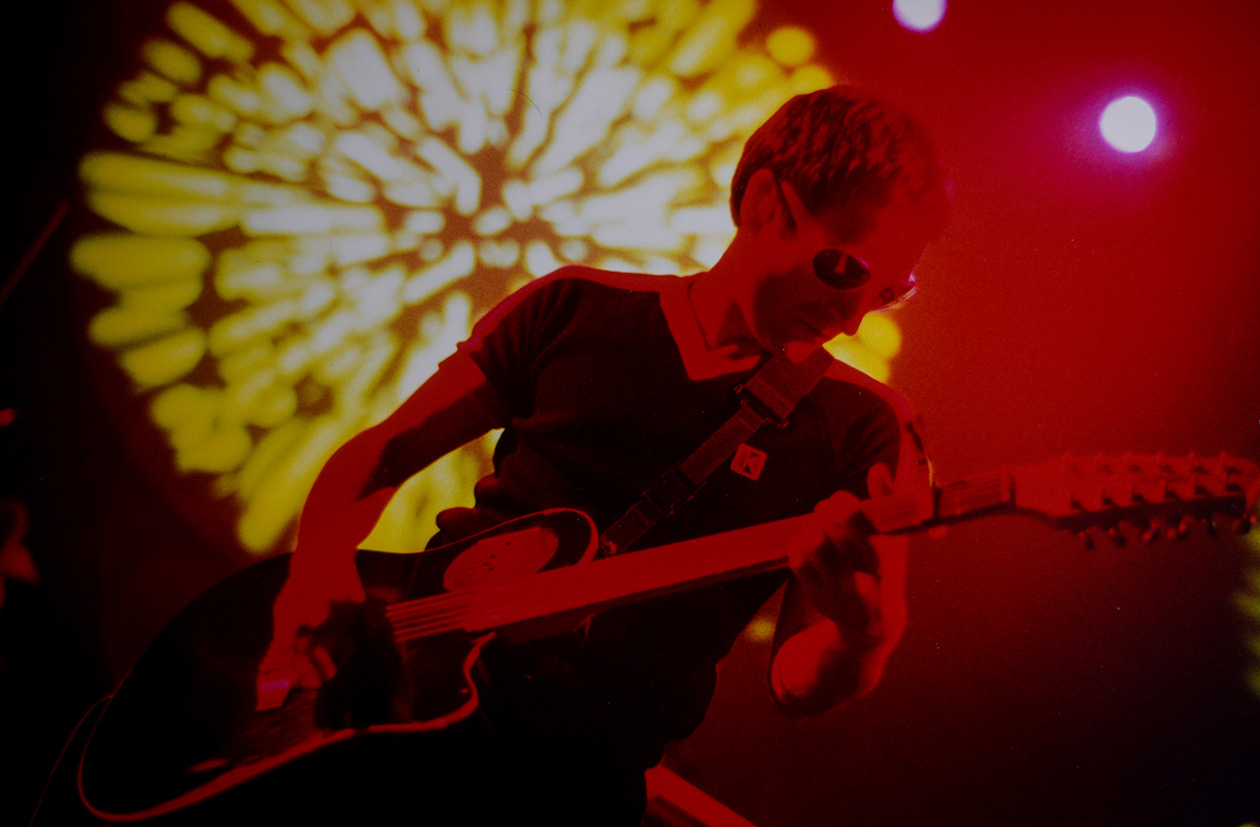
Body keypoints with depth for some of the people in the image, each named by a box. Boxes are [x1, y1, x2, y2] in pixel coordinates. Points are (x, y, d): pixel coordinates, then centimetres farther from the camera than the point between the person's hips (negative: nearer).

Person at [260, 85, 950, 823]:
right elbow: (380, 454, 11)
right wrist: (318, 563, -9)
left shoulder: (864, 425, 2)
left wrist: (861, 645, -25)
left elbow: (796, 684, -2)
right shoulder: (577, 309, 7)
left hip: (580, 760, -1)